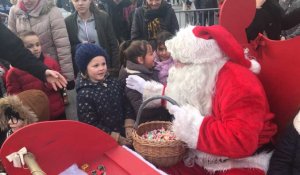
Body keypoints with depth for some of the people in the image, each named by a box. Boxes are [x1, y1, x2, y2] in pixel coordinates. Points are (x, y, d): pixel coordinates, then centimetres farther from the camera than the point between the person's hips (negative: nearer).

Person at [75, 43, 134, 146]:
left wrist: (129, 127, -7)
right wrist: (117, 138, -15)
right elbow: (91, 125, -17)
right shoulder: (84, 94, -17)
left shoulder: (114, 83, -1)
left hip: (124, 135, 5)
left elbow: (126, 106, 6)